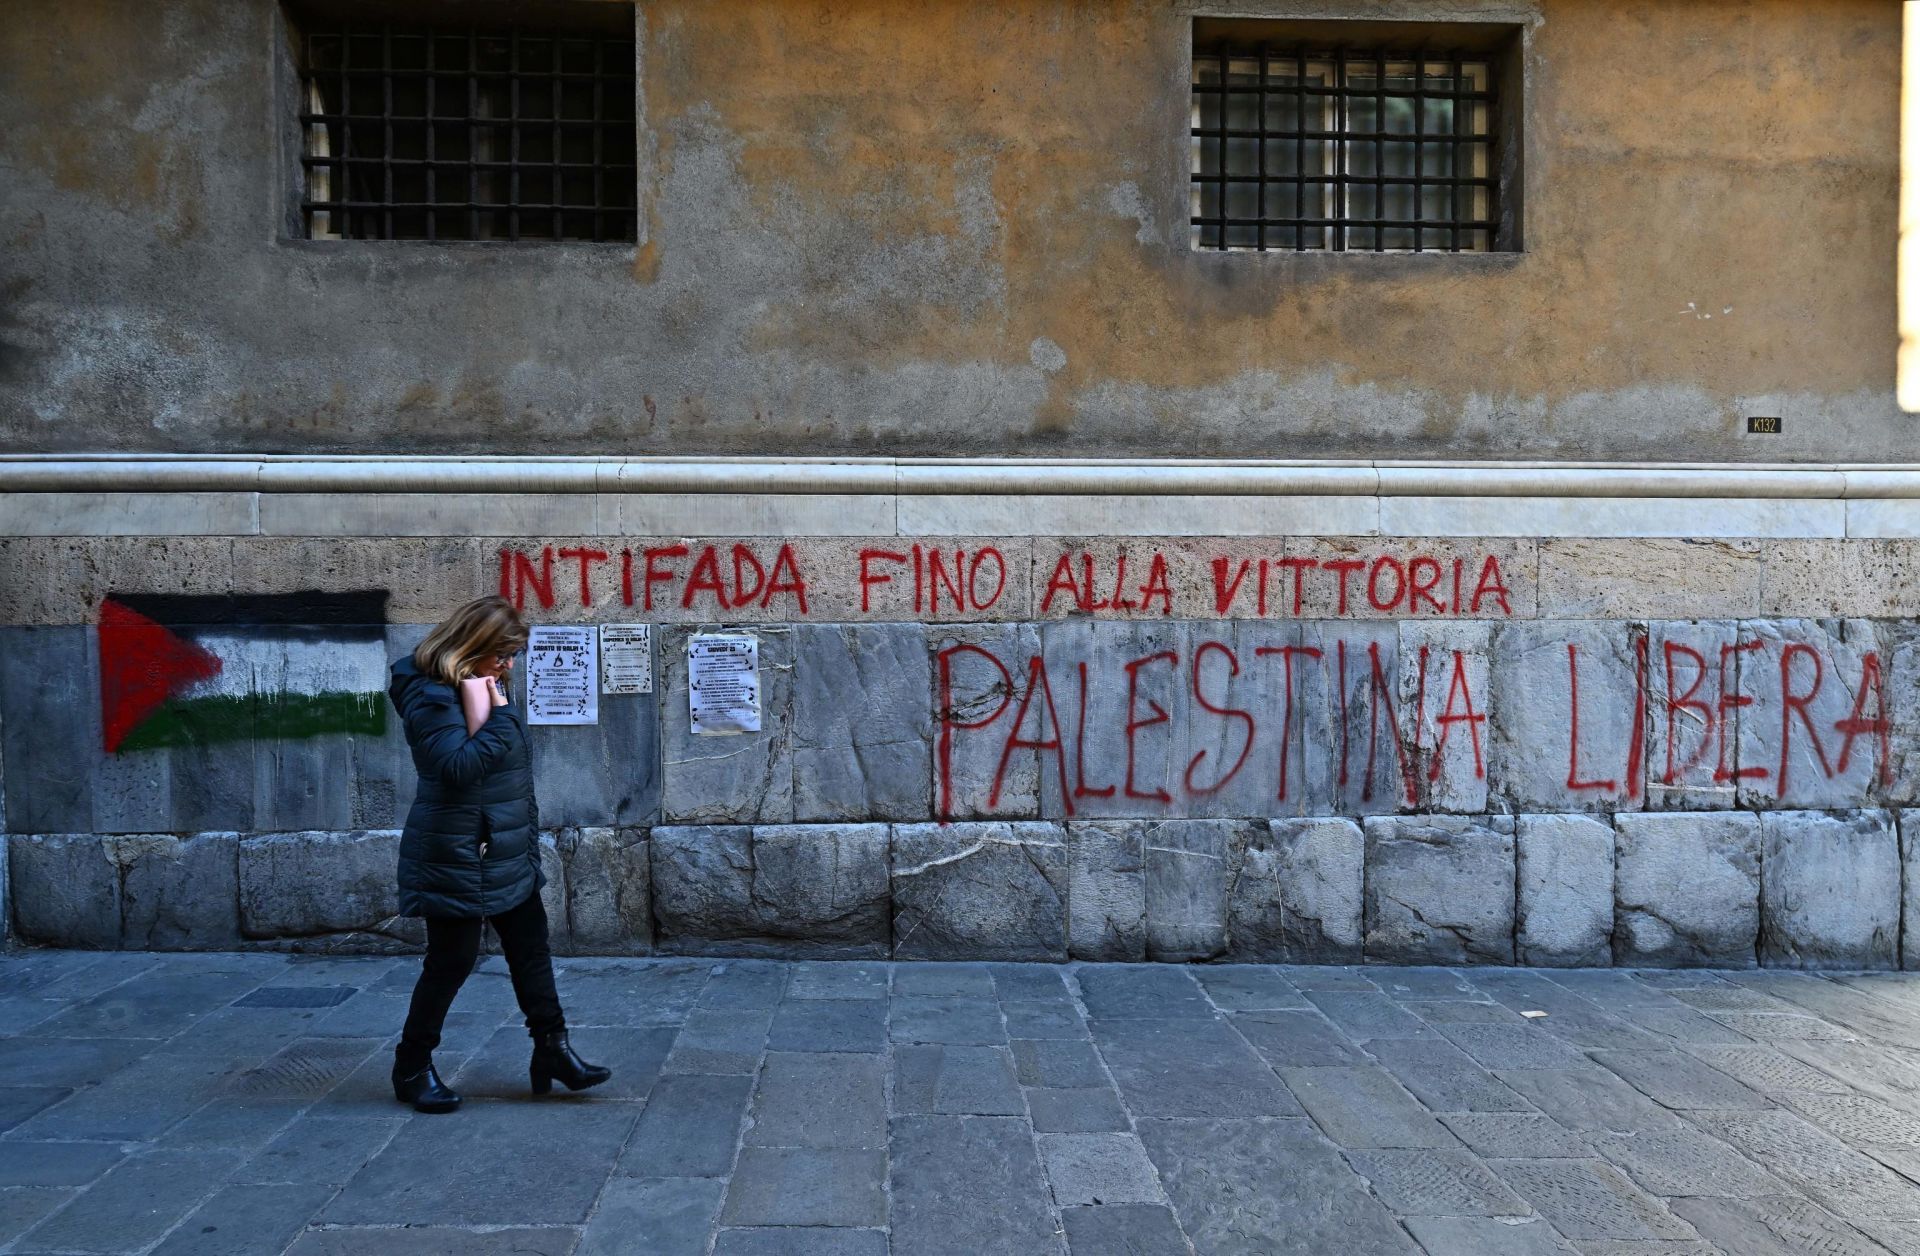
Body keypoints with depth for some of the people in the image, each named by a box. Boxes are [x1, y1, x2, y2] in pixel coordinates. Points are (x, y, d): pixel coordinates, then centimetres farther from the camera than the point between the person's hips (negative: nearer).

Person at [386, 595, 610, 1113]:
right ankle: (412, 1068, 20)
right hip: (456, 859, -9)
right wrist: (493, 715, -25)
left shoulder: (484, 688, 11)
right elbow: (460, 767, -29)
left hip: (509, 856, 9)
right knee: (452, 960, 2)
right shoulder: (431, 697, -17)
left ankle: (552, 1050, 19)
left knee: (531, 949, 11)